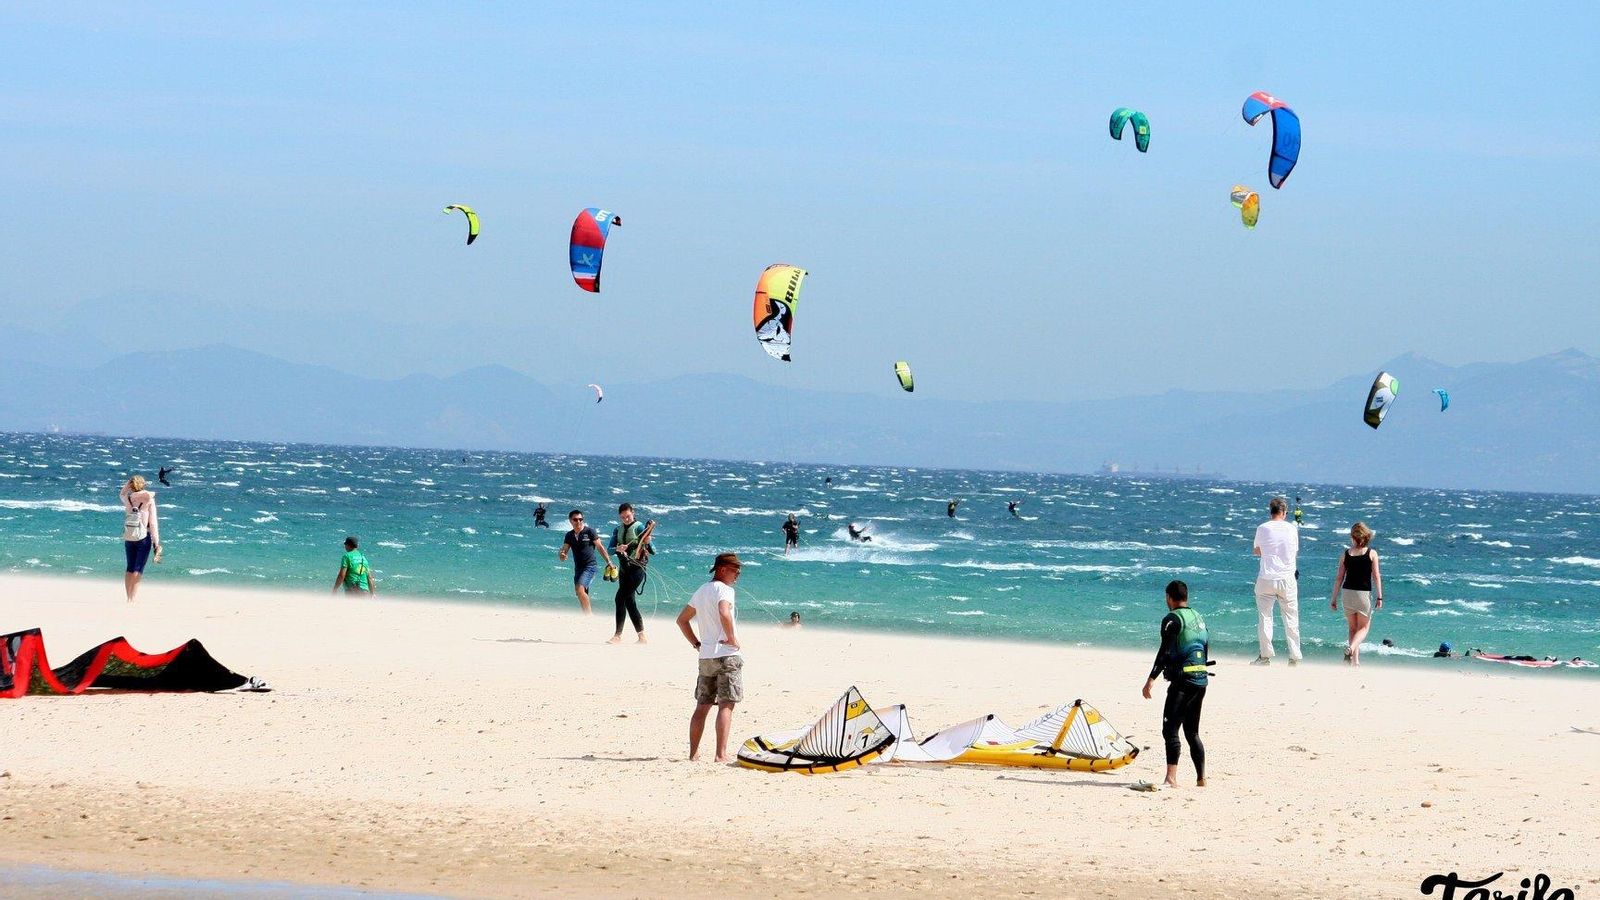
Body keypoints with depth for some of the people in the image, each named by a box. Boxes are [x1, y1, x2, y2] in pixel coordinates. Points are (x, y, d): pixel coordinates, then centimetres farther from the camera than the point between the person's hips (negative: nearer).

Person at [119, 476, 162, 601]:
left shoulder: (127, 499, 0)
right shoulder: (149, 500, -8)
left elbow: (121, 493, 27)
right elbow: (153, 523, -10)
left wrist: (129, 482, 12)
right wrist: (156, 542, -5)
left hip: (129, 538, 3)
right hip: (144, 539, -3)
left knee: (130, 568, 15)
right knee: (138, 569, -2)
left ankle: (128, 597, 16)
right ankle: (132, 599, -9)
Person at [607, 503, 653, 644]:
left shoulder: (639, 528, -6)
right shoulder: (617, 530, 12)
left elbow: (652, 550, -12)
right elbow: (610, 549, 4)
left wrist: (647, 543, -34)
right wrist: (618, 549, -18)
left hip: (636, 567, -7)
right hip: (624, 568, 7)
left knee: (621, 598, -15)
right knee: (630, 602, 8)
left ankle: (618, 635, -14)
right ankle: (642, 636, 15)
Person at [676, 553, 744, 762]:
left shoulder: (701, 591, 16)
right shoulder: (724, 590, -10)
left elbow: (682, 619, 24)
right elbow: (724, 613, -30)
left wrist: (696, 643, 20)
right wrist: (732, 639, -18)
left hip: (705, 657, 8)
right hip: (727, 654, -8)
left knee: (702, 706, 12)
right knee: (726, 705, -8)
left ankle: (693, 753, 14)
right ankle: (721, 754, -13)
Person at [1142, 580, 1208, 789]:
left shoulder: (1172, 619, -7)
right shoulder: (1198, 618, 18)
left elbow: (1165, 651, -16)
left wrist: (1151, 679, -20)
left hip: (1182, 679, -8)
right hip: (1201, 679, 8)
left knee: (1170, 729, -14)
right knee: (1192, 732, 18)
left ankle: (1171, 777, -28)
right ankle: (1201, 778, 18)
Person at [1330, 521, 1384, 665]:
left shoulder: (1345, 555, 1)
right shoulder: (1372, 554, -4)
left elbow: (1339, 578, 3)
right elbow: (1376, 576, -8)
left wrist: (1334, 599, 8)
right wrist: (1379, 597, -4)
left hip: (1347, 593, 2)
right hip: (1364, 594, -2)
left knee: (1353, 628, 16)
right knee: (1364, 628, 11)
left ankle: (1355, 660, 10)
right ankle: (1351, 648, -17)